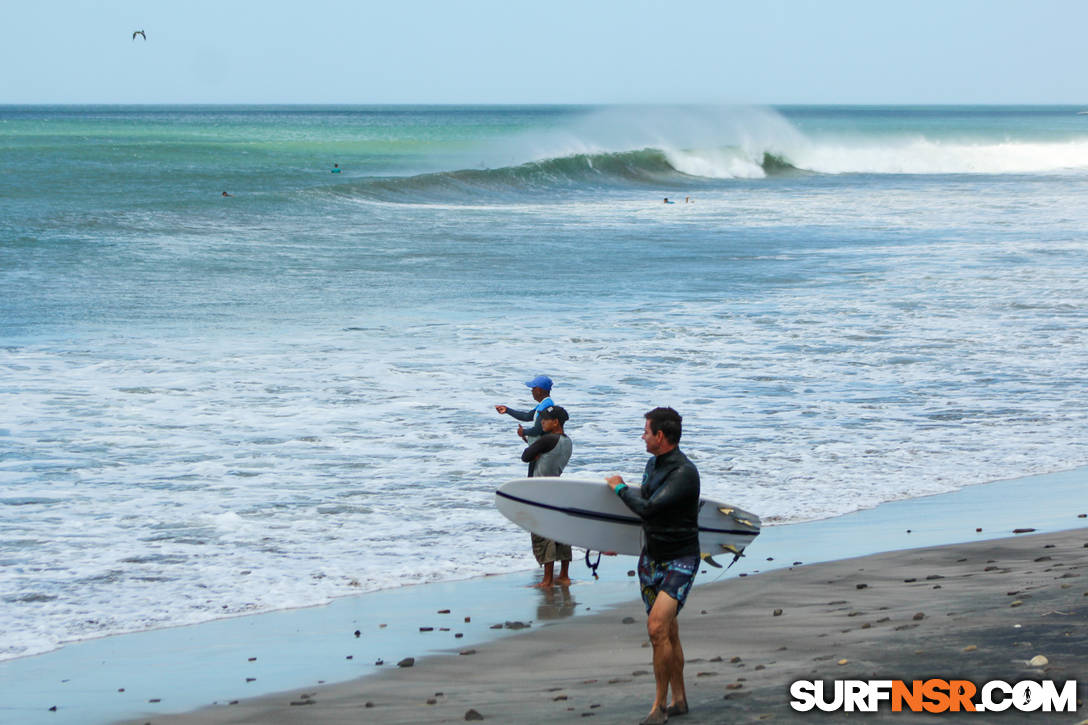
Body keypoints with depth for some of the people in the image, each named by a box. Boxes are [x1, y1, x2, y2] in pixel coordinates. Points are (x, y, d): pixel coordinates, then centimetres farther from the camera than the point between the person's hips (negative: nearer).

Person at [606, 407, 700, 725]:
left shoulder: (685, 472, -20)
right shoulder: (653, 464, 8)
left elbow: (648, 508, -27)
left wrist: (620, 488, -10)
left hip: (679, 561, -8)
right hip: (651, 558, 8)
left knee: (658, 628, -19)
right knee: (668, 633, 13)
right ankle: (679, 699, 23)